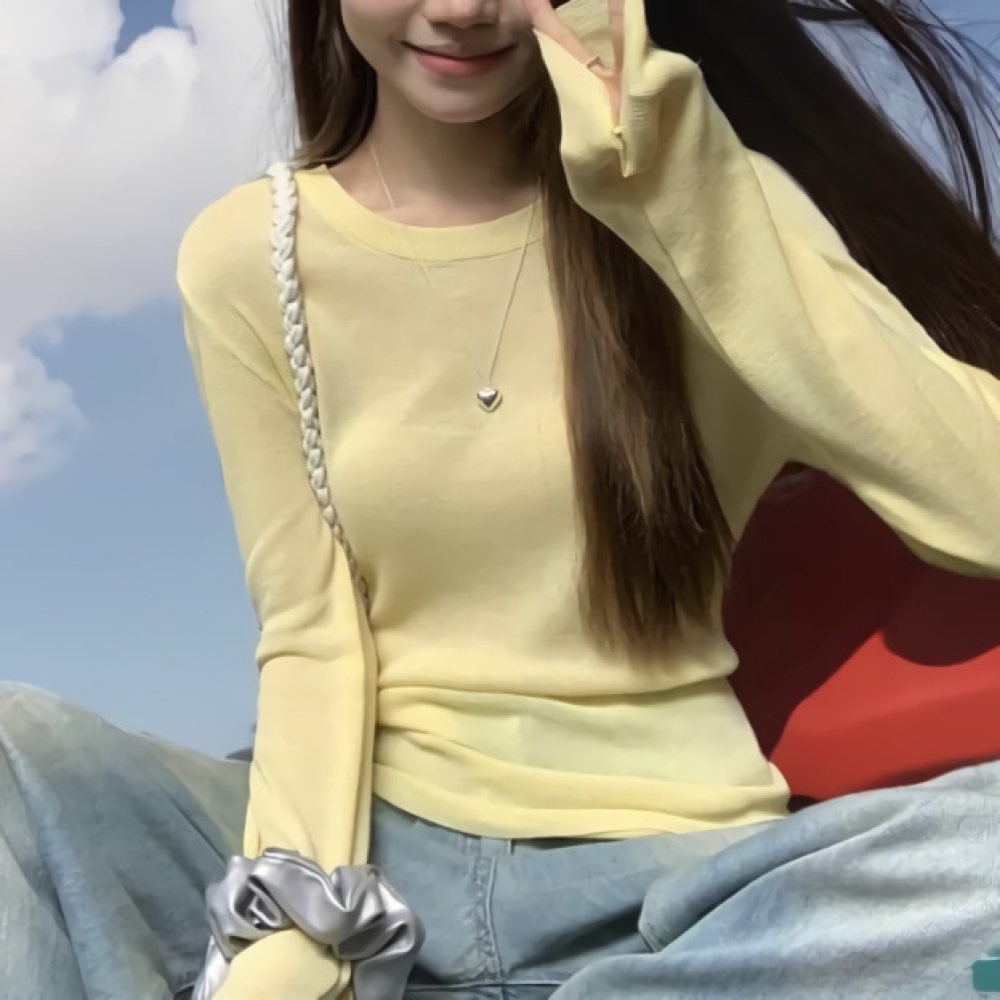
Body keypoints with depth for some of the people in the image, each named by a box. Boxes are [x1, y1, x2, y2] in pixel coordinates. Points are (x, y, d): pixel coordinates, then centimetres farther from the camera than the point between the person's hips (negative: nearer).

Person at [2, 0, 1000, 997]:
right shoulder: (244, 258, 0)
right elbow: (308, 633, -2)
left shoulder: (703, 197, -2)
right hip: (375, 851, 1)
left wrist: (684, 195, -22)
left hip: (665, 867, 0)